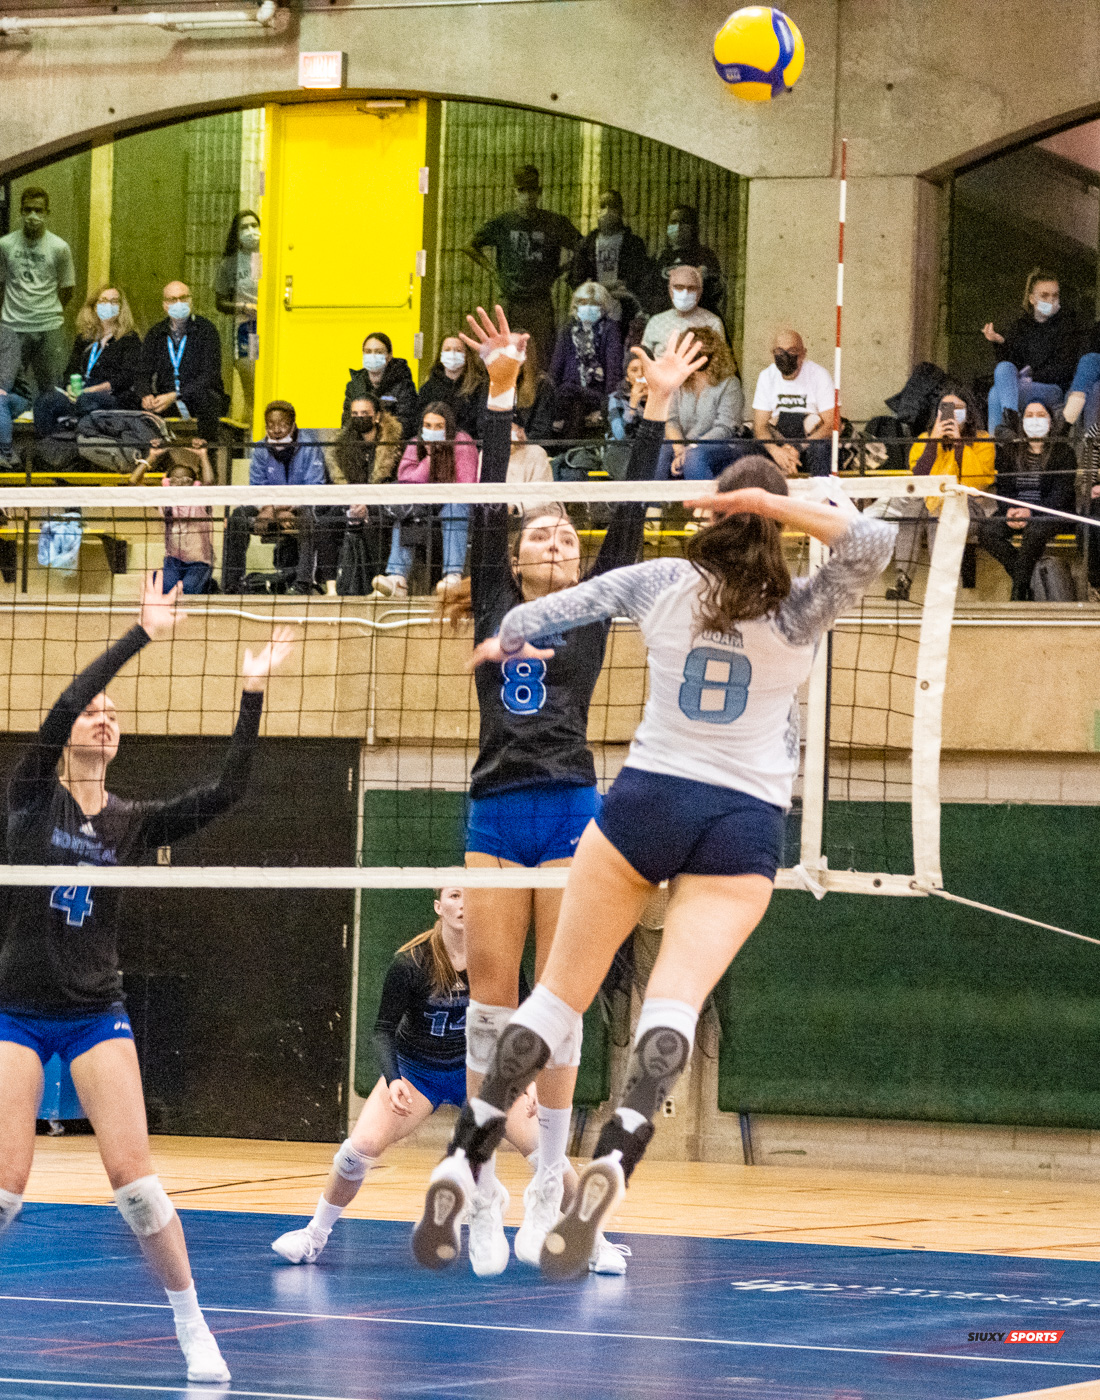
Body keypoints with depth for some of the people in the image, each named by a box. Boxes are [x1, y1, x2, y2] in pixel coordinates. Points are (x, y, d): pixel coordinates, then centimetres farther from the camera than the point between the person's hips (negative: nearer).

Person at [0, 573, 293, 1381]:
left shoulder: (133, 823, 6)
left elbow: (227, 792, -5)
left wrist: (253, 693, -10)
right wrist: (143, 634, -18)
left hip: (96, 1015, 2)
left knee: (134, 1176, -9)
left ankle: (194, 1331, -1)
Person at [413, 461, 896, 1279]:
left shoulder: (663, 583, 4)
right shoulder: (798, 615, 0)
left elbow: (538, 619, 12)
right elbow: (873, 544, -10)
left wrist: (504, 647, 34)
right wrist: (774, 504, -12)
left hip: (648, 800, 1)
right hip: (745, 821, -1)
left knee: (561, 992, 6)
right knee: (675, 1001, -14)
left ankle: (464, 1163, -1)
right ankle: (615, 1158, -38)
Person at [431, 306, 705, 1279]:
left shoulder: (592, 612, 10)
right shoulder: (495, 608, 12)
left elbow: (631, 516, 4)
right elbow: (489, 505, 7)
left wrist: (658, 408, -1)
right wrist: (502, 391, 1)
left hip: (571, 807, -1)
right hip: (496, 810, 2)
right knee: (490, 995, 1)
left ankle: (548, 1193, -1)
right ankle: (479, 1185, 5)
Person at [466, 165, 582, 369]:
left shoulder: (555, 223, 2)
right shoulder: (501, 223, 5)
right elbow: (473, 247, 20)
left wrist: (557, 273, 5)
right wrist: (492, 270, 9)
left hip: (540, 302, -1)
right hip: (510, 302, 1)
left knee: (542, 356, -6)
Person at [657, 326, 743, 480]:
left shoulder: (729, 384, -1)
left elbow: (725, 428, -9)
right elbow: (671, 421, 5)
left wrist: (690, 450, -18)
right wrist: (679, 450, -16)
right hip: (682, 445, 4)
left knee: (694, 457, -40)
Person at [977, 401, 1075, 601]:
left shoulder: (1062, 450, 1)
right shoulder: (1009, 450, 12)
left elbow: (1061, 493, -8)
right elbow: (1003, 487, 7)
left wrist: (1031, 512, -22)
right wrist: (1010, 511, -16)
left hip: (1052, 512, -4)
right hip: (1015, 510, 4)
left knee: (1035, 529, -39)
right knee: (986, 530, -26)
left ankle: (1018, 593, -30)